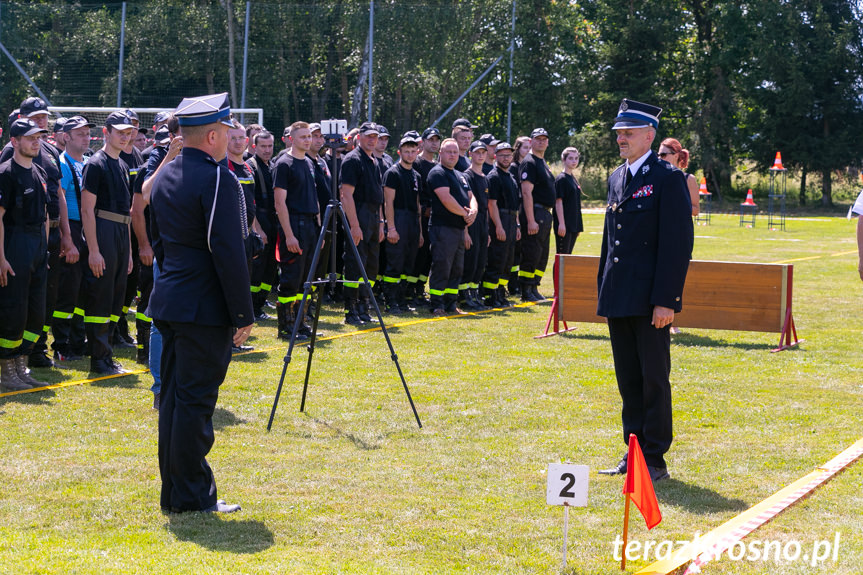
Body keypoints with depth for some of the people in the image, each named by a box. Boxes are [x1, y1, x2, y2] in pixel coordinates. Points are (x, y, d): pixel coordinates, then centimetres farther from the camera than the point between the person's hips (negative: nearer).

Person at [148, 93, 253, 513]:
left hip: (169, 302, 9)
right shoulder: (217, 179, -16)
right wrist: (243, 314, -14)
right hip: (205, 309, -9)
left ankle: (173, 492, 19)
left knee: (173, 396, 12)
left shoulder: (164, 176, 12)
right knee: (196, 399, -4)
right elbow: (228, 253, -19)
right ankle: (192, 497, 1)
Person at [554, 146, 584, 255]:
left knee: (568, 254, 9)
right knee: (562, 255, -7)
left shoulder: (573, 179, 16)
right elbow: (558, 202, -14)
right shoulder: (561, 178, -9)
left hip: (574, 225, 8)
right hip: (564, 224, -8)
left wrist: (578, 226, 19)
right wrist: (561, 223, -20)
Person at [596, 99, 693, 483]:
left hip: (650, 301, -7)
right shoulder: (617, 178, 15)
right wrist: (604, 292, 15)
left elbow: (678, 244, -13)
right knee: (628, 379, 12)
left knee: (654, 379, -1)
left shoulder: (668, 178, -8)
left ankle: (655, 461, 5)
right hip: (619, 299, 7)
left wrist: (665, 300, -17)